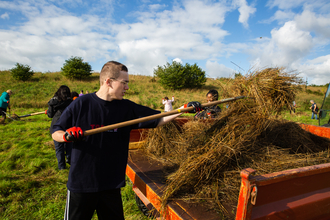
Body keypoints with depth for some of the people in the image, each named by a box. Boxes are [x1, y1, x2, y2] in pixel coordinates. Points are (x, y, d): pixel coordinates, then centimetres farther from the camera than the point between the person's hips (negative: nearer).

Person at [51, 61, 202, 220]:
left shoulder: (127, 108, -3)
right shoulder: (81, 104, -11)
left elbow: (157, 119, -3)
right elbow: (55, 133, -3)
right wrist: (67, 136, -24)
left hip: (111, 184, 3)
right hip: (81, 183, -2)